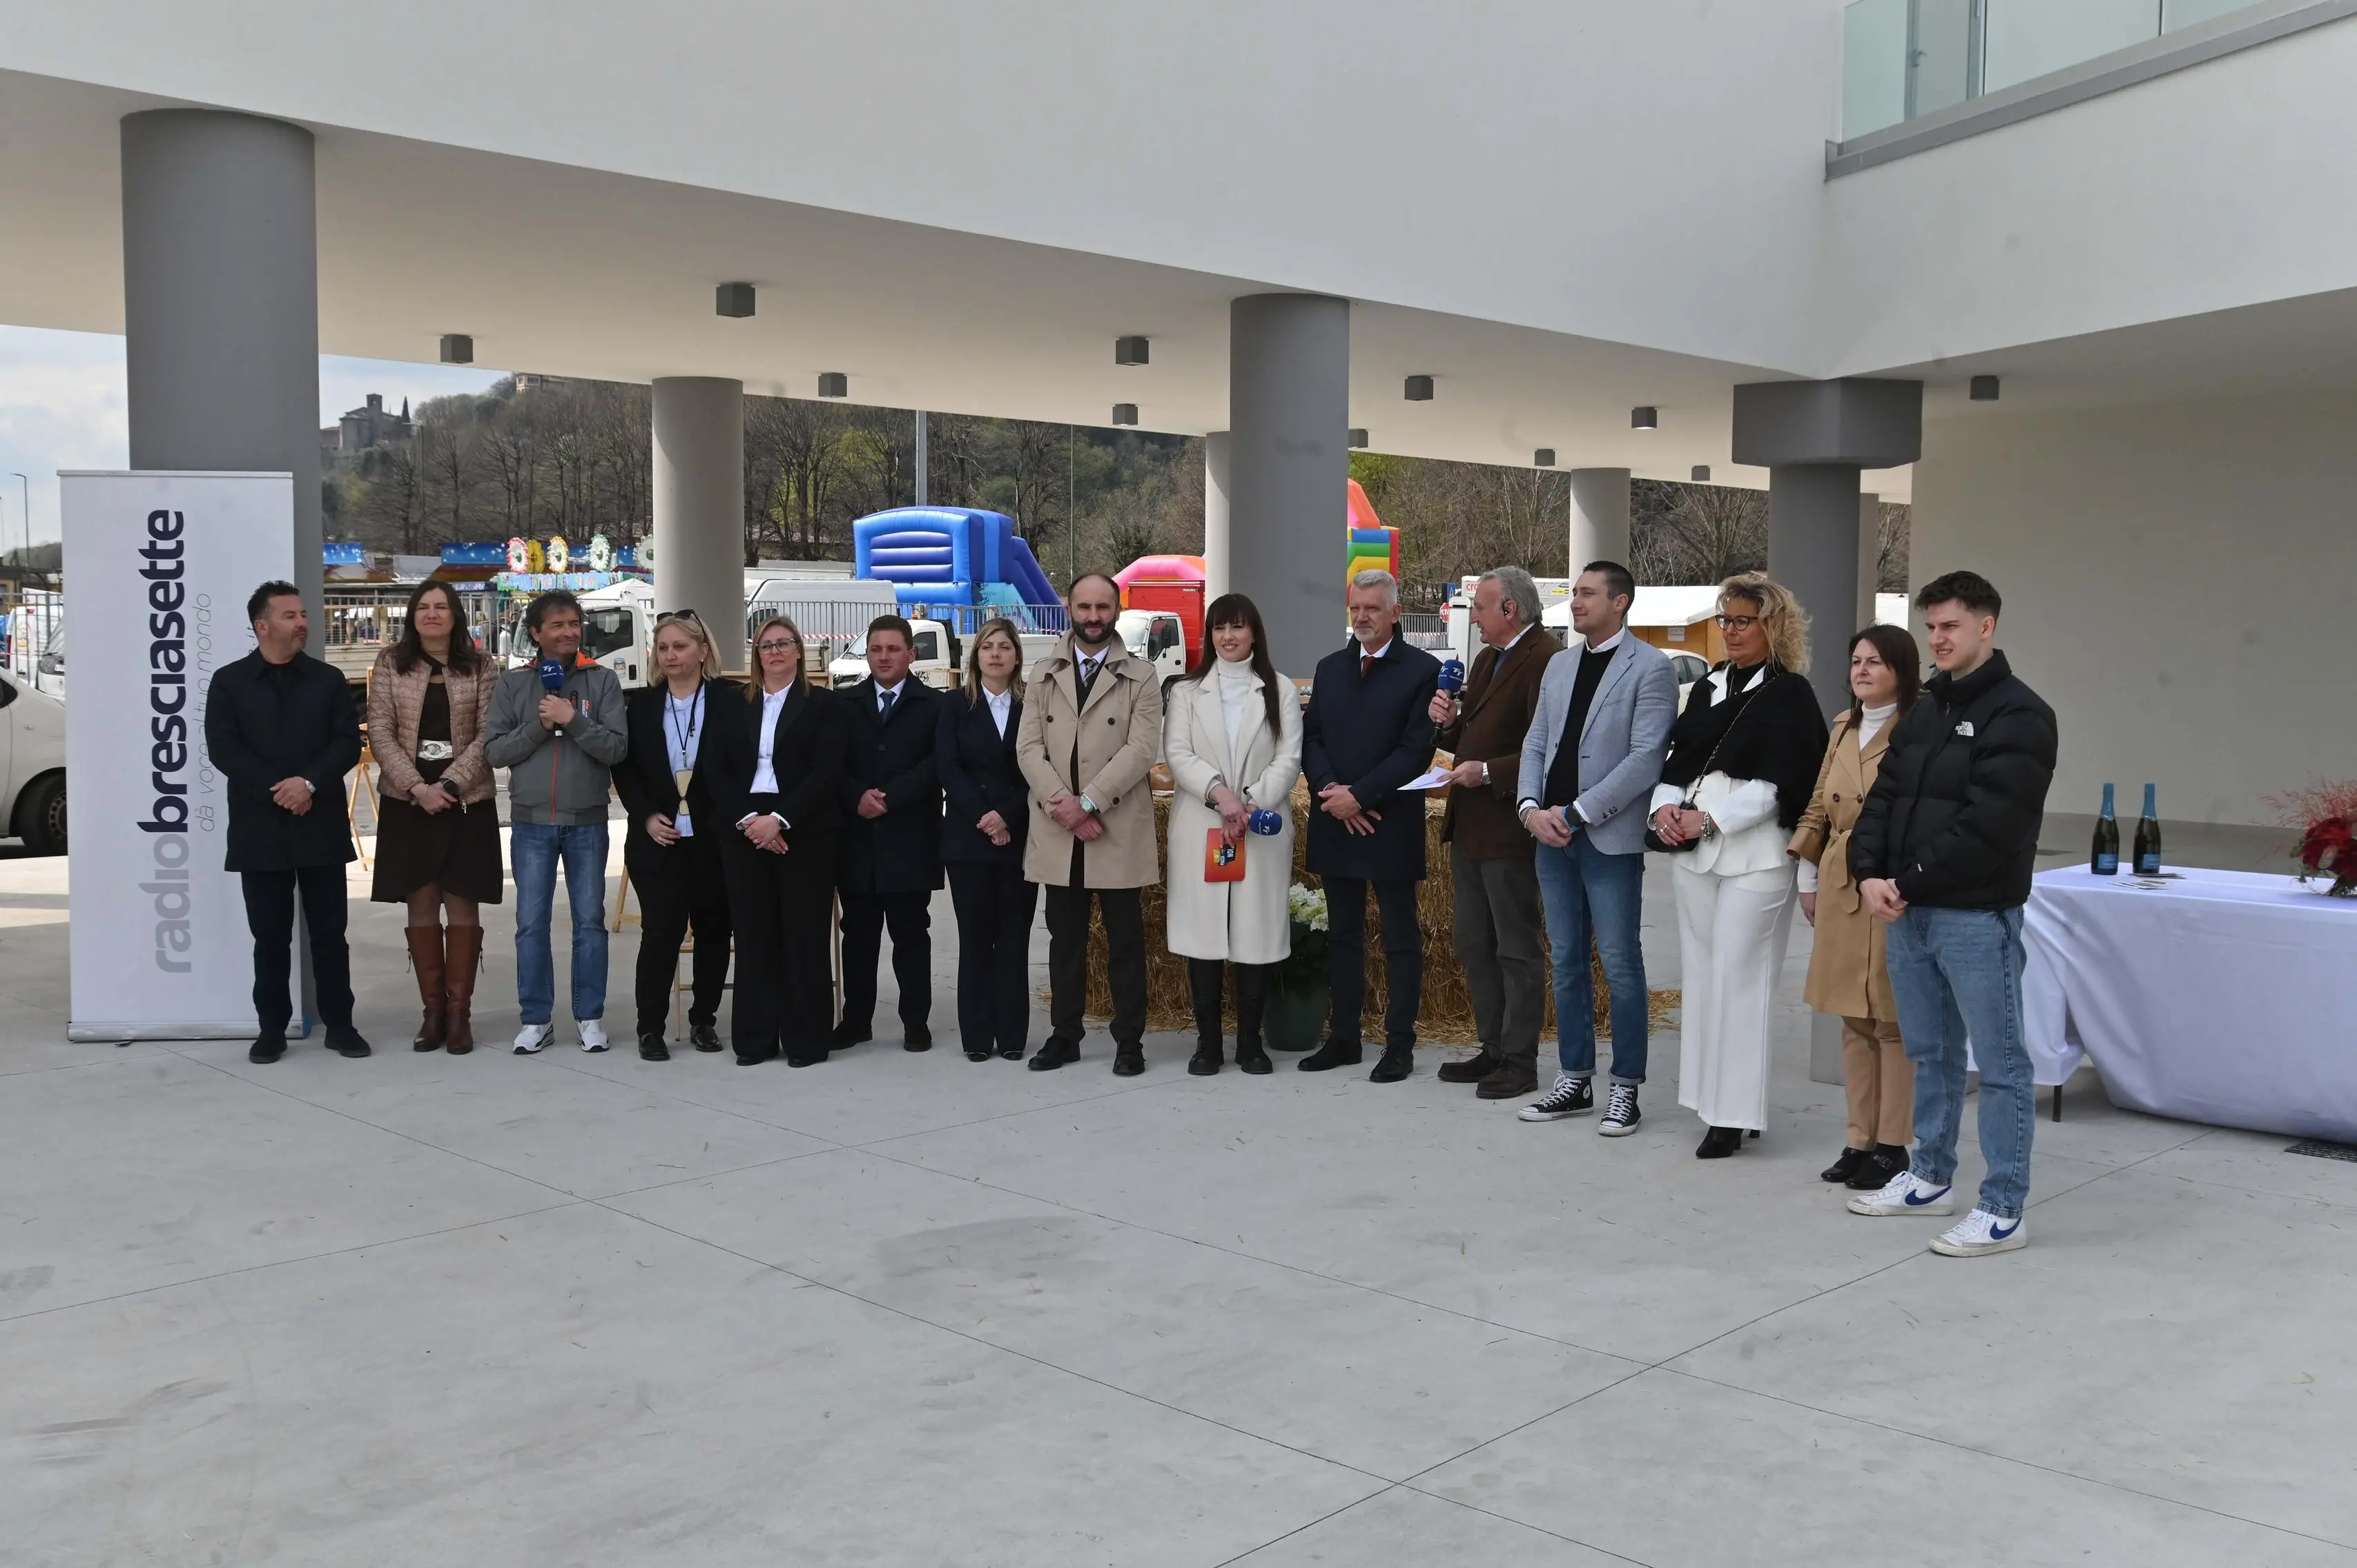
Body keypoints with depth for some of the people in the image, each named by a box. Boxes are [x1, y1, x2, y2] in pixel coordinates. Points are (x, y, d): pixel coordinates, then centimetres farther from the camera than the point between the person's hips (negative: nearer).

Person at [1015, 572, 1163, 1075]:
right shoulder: (1045, 675, 11)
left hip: (1118, 831, -3)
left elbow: (1141, 751, -9)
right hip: (1057, 831, 3)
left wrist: (1088, 802, -17)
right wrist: (1062, 806, -13)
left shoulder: (1141, 677, 1)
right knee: (1065, 939, 10)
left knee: (1125, 940, 3)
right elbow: (1028, 748, 2)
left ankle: (1129, 1041, 10)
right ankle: (1064, 1035, 19)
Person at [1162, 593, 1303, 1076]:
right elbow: (1177, 755, -1)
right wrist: (1218, 792, -17)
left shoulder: (1280, 691, 9)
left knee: (1256, 934, 0)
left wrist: (1250, 803, -13)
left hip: (1262, 831, 0)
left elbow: (1289, 759, 0)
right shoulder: (1186, 692, 11)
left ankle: (1250, 1041, 10)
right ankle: (1208, 1042, 9)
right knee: (1203, 933, 0)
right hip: (1200, 830, 1)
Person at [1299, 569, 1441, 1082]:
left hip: (1391, 826, -5)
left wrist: (1358, 795, -16)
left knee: (1401, 938, 3)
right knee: (1342, 935, 11)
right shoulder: (1329, 669, 13)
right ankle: (1343, 1038, 19)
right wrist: (1331, 792, -9)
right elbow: (1311, 738, 9)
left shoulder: (1422, 670, -5)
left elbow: (1416, 750, -12)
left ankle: (1400, 1045, 8)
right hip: (1335, 823, 6)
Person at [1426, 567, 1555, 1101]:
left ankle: (1519, 1061, 9)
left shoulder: (1547, 661, -15)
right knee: (1474, 945, 15)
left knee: (1517, 949, 0)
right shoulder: (1486, 660, 16)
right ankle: (1493, 1049, 25)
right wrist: (1448, 722, 2)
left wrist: (1488, 772, -21)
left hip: (1509, 830, -10)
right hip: (1468, 826, 10)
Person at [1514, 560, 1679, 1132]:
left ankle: (1626, 1089, 8)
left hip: (1610, 837, -6)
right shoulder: (1559, 665, 15)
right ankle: (1575, 1079, 20)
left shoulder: (1651, 668, -6)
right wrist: (1530, 807, -3)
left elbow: (1646, 759, -14)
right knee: (1567, 961, 11)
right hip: (1552, 833, 6)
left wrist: (1577, 813, -16)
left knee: (1619, 964, -1)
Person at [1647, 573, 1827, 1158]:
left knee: (1738, 978, -7)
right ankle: (1708, 1100, 18)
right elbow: (1678, 760, 15)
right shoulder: (1708, 688, 16)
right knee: (1701, 974, 9)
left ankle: (1734, 1114, -2)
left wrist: (1708, 818, -17)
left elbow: (1777, 783, -12)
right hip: (1694, 851, 7)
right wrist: (1665, 807, -5)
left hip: (1755, 854, -7)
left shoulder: (1790, 693, -3)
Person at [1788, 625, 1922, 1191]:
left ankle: (1891, 1145, 10)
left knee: (1893, 1020, 1)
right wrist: (1809, 877, 16)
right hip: (1839, 888, 7)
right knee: (1853, 1019, 12)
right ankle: (1859, 1141, 20)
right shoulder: (1843, 728, 14)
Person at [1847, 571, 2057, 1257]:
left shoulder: (2019, 716, -9)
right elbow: (1883, 797, 12)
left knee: (1999, 1063, -1)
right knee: (1930, 1054, 18)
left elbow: (1989, 823, -18)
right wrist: (1870, 873, -5)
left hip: (1977, 917, -8)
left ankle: (2003, 1210, 4)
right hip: (1908, 914, 8)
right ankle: (1930, 1178, 30)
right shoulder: (1923, 712, 15)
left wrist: (1910, 882, -15)